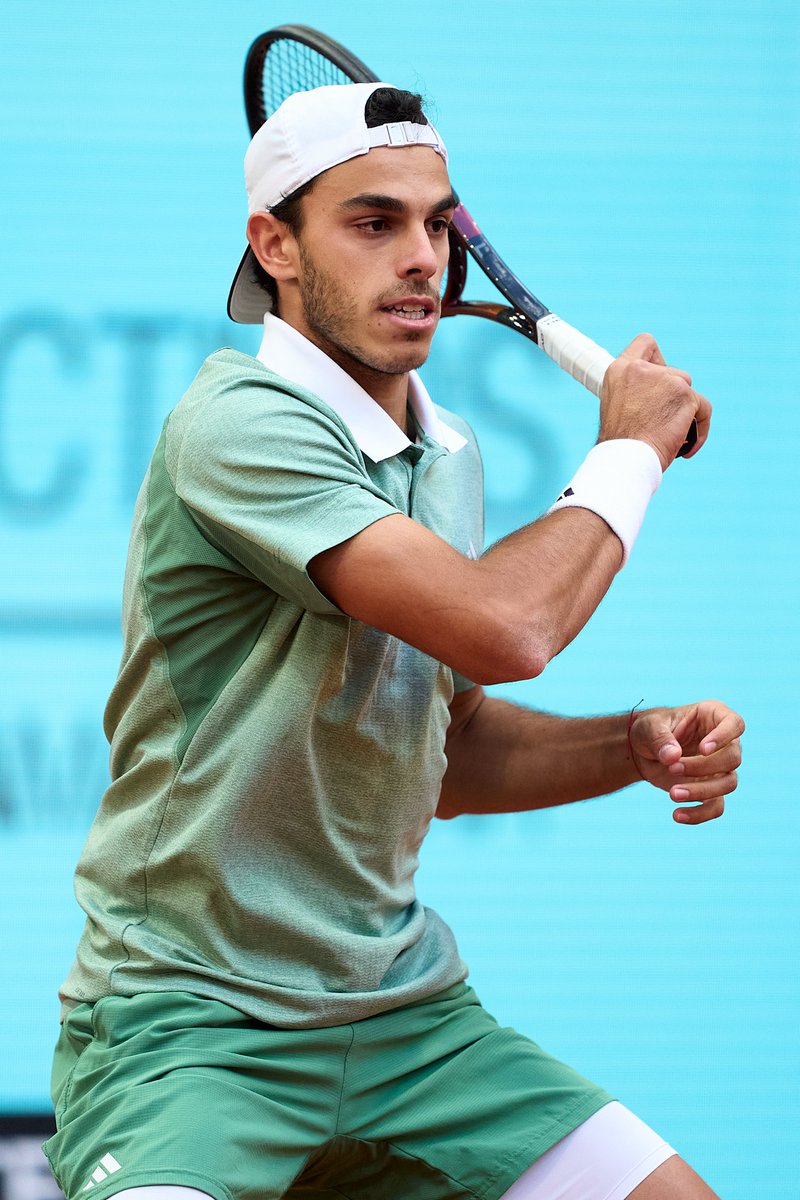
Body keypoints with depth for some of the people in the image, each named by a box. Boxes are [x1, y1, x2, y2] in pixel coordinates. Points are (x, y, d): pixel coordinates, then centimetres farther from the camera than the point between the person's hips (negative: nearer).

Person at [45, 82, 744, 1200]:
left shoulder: (444, 452, 11)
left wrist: (634, 745, 2)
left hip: (408, 1014, 8)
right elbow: (504, 628, -27)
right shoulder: (240, 423, -17)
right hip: (188, 1017, -8)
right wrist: (629, 450, -10)